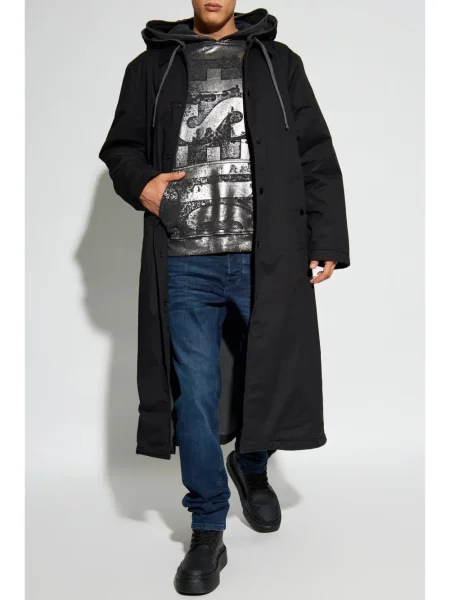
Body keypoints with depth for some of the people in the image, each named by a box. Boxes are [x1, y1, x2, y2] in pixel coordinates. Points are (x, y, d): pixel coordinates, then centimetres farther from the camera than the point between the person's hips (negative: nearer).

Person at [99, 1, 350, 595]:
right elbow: (121, 147, 18)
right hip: (185, 263, 0)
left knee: (268, 374, 11)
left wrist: (327, 244, 0)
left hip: (267, 260, 1)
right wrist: (140, 184, -4)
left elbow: (318, 160, 7)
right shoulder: (153, 67, 11)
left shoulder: (278, 63, 10)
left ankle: (251, 468, 43)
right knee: (195, 394, 1)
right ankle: (208, 532, 16)